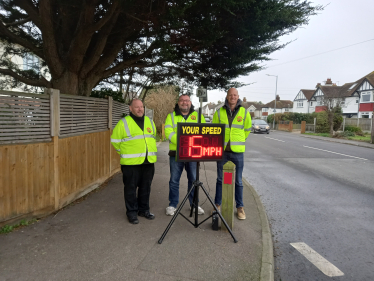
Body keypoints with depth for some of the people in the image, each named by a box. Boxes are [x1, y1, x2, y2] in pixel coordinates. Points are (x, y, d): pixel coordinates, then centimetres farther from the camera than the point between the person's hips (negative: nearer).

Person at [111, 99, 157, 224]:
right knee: (131, 188, 3)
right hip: (131, 162, -5)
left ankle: (144, 209, 29)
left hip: (149, 162, 5)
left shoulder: (150, 122, 12)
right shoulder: (124, 123, -5)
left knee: (146, 187, 14)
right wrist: (126, 153, 3)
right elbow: (115, 140, 1)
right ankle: (132, 212, 17)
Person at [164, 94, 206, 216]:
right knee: (174, 180, 5)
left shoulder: (198, 115, 11)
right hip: (176, 153, -1)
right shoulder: (171, 116, 7)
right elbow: (168, 132, -7)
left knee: (194, 180, 10)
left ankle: (194, 204, 25)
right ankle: (172, 205, 19)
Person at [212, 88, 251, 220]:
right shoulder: (219, 112, 2)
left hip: (237, 152, 0)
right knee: (220, 179, 11)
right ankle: (217, 205, 24)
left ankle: (240, 207, 22)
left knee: (238, 181, 8)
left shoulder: (244, 112, 1)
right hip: (222, 151, 1)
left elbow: (247, 129, 15)